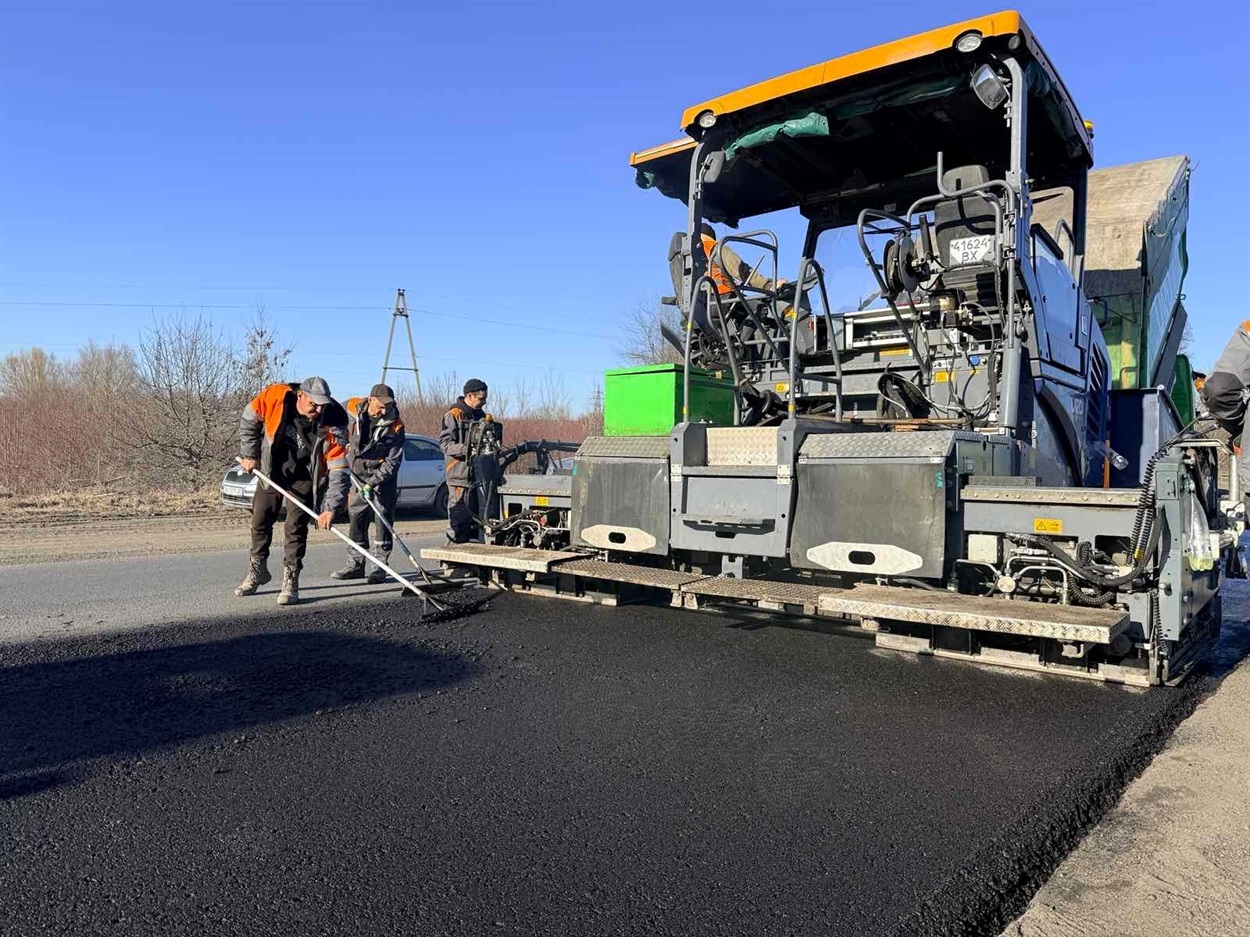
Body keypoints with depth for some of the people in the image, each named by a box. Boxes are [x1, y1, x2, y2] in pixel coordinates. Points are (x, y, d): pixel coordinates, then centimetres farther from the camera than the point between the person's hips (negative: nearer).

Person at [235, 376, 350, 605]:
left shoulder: (332, 426, -30)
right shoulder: (274, 396, -26)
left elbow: (339, 469, -30)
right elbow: (249, 419, -5)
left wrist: (331, 508, -37)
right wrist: (248, 455, -3)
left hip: (304, 476, -3)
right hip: (272, 468, 3)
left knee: (296, 527, -10)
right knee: (260, 521, 13)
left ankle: (290, 581, 1)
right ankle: (257, 571, 33)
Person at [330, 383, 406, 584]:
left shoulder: (395, 426, -18)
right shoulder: (351, 409, -11)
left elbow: (392, 461, -17)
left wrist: (373, 483, -24)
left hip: (383, 477, -4)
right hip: (357, 474, 4)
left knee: (382, 519, -5)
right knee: (356, 518, 8)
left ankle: (380, 566, 1)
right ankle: (355, 564, 17)